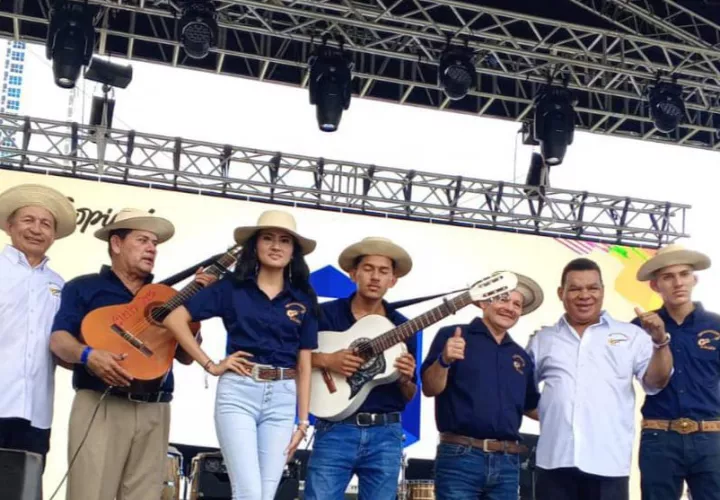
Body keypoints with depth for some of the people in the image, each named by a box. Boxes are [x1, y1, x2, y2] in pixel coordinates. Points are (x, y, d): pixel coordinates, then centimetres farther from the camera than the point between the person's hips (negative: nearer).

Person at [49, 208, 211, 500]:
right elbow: (58, 338, -3)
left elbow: (186, 356, 15)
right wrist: (88, 355, -24)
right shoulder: (83, 287, 10)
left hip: (154, 411, 4)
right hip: (100, 406, -4)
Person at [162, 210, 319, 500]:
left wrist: (302, 422, 6)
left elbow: (304, 366, 9)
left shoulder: (303, 299, 9)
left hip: (282, 399, 3)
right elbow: (175, 318, -1)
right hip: (237, 392, -3)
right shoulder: (231, 287, 2)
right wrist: (210, 365, -4)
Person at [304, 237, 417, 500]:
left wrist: (405, 379, -9)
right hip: (335, 429, -3)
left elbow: (409, 397, 14)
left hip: (386, 434, 3)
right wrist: (325, 360, -16)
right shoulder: (325, 313, 2)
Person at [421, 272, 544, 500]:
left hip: (507, 462, 6)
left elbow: (531, 407, 27)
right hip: (460, 457, -5)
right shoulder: (452, 336, 1)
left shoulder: (522, 357, 18)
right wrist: (444, 360, -25)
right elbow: (430, 389, -7)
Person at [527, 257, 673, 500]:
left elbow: (655, 382, 1)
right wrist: (546, 412, 0)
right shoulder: (542, 340, 13)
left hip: (609, 463, -1)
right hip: (555, 460, 1)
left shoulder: (630, 335, 9)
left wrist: (660, 342, -14)